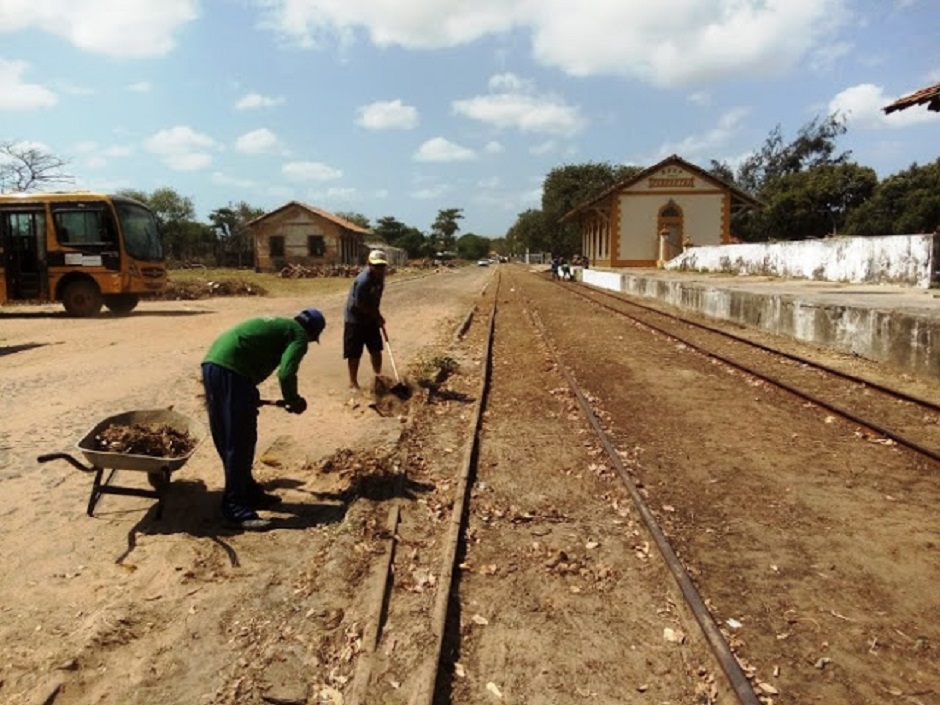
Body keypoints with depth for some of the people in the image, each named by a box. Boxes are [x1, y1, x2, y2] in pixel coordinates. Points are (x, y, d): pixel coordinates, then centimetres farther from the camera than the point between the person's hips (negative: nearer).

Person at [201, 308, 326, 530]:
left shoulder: (279, 325, 29)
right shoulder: (299, 335, 4)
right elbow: (286, 374, -11)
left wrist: (251, 396, 40)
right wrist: (294, 401, 6)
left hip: (212, 364, 10)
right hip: (231, 370, -10)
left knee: (228, 440, 17)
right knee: (238, 443, -3)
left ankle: (249, 493, 30)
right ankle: (236, 509, 3)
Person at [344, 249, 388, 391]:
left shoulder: (379, 277, -3)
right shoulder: (363, 281, -28)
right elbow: (360, 305, -24)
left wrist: (377, 317, 2)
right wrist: (378, 317, -15)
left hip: (370, 318, 8)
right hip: (355, 319, -8)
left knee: (376, 349, 13)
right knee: (354, 354, 1)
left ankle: (378, 376, 29)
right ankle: (353, 382, 14)